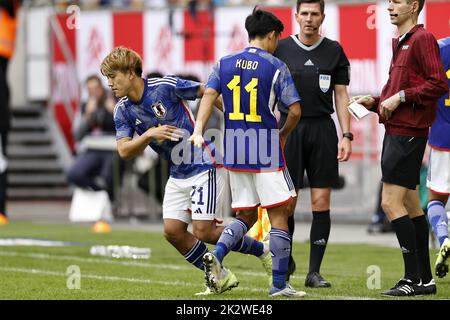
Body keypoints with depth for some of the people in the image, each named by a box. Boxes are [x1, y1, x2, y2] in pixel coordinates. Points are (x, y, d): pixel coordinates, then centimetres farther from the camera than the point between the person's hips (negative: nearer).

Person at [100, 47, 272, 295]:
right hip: (178, 175, 7)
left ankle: (263, 252, 9)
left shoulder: (165, 86, -17)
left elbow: (207, 92, -7)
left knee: (203, 231, -12)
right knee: (172, 231, -3)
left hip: (203, 166, -7)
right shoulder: (122, 111, 1)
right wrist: (149, 135, -22)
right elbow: (124, 151, -5)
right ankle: (222, 277, 11)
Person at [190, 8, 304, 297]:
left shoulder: (225, 64, 9)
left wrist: (198, 131, -11)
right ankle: (279, 284, 0)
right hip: (266, 148, -5)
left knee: (246, 216, 15)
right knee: (278, 214, 2)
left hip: (234, 150, 5)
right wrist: (283, 135, 11)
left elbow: (209, 94, -5)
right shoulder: (276, 67, -4)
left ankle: (217, 255, -11)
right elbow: (295, 110, -6)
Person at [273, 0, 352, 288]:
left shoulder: (334, 51, 7)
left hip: (322, 129, 1)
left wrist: (346, 135, 1)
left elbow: (341, 94, 8)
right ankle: (285, 258, 18)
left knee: (321, 201, -3)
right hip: (289, 128, -1)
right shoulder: (281, 49, 4)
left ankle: (315, 271, 1)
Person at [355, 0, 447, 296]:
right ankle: (425, 278, 14)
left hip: (408, 133, -10)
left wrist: (400, 97, -18)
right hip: (396, 131, 10)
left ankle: (413, 277, -11)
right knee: (411, 206, 11)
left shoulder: (422, 39, -10)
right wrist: (375, 102, 10)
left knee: (391, 202, -12)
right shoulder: (399, 43, 19)